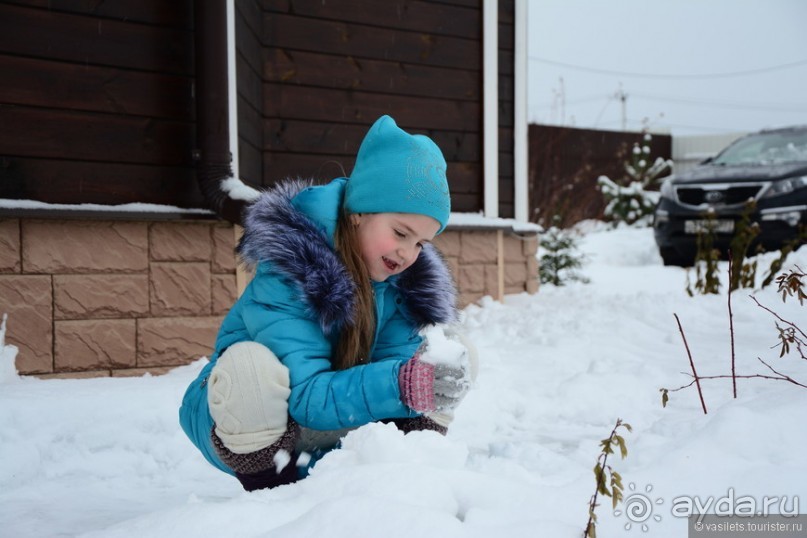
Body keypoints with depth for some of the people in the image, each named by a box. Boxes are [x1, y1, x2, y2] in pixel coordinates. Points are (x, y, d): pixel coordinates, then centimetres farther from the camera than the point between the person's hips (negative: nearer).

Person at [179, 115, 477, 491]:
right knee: (249, 362, -39)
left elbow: (397, 361, -16)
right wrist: (402, 383, -47)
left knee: (457, 353, -5)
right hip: (249, 429, -5)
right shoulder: (286, 273, -27)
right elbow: (306, 397, -34)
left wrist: (425, 373, -40)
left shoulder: (406, 283, -6)